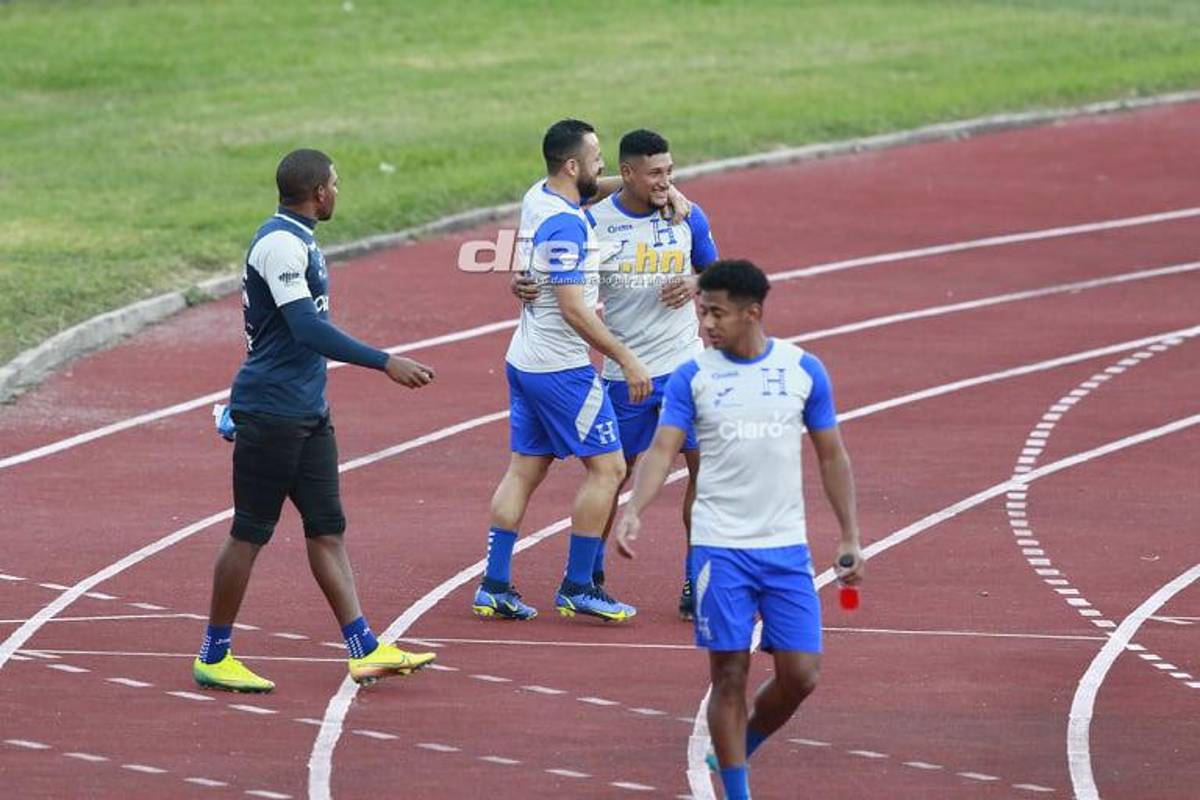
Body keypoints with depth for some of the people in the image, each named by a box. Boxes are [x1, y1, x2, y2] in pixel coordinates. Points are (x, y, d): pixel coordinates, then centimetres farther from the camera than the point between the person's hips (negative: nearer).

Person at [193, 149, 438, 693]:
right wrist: (385, 363, -29)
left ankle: (364, 650, 5)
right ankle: (213, 658, 6)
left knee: (327, 527, 6)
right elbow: (307, 327, -27)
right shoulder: (280, 243, -18)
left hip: (307, 413, 10)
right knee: (250, 533, -2)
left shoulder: (297, 240, 15)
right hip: (271, 413, -10)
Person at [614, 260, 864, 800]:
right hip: (719, 547, -2)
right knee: (730, 674, -2)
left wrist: (850, 538, 6)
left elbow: (832, 457, 10)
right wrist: (634, 511, -25)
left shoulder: (803, 370, 3)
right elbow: (663, 450, -7)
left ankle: (740, 749, 26)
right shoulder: (692, 377, -1)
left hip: (787, 547, 2)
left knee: (800, 674, -1)